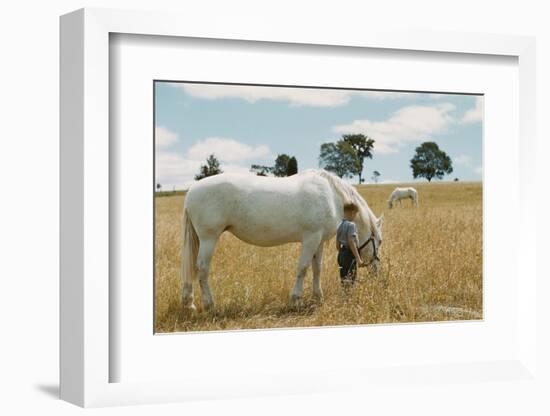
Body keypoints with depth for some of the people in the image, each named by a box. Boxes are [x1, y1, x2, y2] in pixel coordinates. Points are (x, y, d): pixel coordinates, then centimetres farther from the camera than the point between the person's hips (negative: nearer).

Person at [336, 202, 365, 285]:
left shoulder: (340, 225, 10)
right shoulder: (351, 225, -15)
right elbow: (351, 242, -22)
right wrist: (358, 258, -22)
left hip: (341, 253, 9)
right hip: (350, 254, -9)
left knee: (344, 277, 15)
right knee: (349, 278, -6)